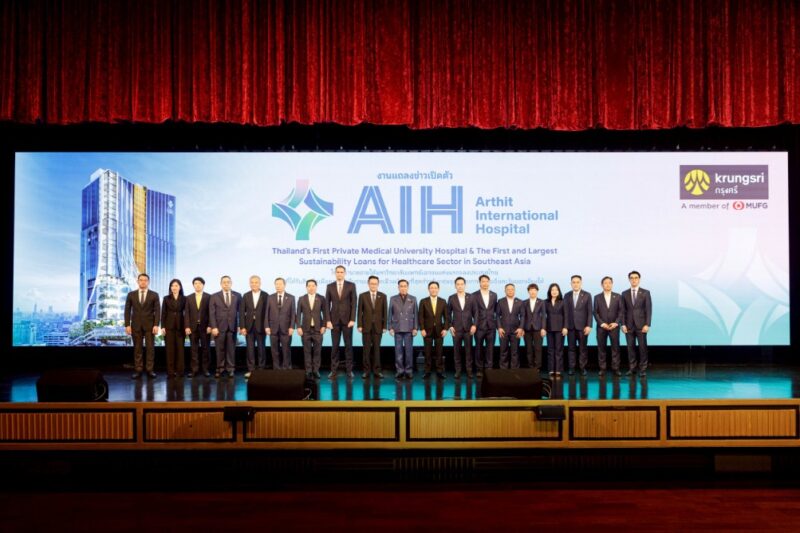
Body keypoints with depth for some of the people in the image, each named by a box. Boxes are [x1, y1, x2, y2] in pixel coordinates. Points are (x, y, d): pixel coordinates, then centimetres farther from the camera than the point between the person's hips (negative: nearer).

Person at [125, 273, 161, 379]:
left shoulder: (154, 295, 3)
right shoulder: (131, 294, 7)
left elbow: (157, 311, -2)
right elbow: (127, 310, 5)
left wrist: (156, 325, -11)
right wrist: (127, 325, -3)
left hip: (149, 325, -1)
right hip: (136, 325, 1)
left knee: (150, 348, -1)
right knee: (137, 348, 3)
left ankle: (150, 370, 3)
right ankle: (138, 370, 6)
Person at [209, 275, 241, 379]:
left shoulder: (237, 296, 6)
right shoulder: (214, 296, 4)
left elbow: (240, 311, 5)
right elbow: (212, 313, 0)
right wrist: (213, 327, -8)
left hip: (232, 326, 1)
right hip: (219, 327, 0)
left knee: (231, 349, 3)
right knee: (220, 349, 4)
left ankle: (230, 369, 10)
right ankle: (220, 368, 12)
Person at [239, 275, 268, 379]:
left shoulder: (265, 296, -2)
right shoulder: (246, 296, 6)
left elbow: (268, 311, -3)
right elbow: (241, 312, 4)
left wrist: (267, 326, -8)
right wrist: (242, 326, -4)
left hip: (261, 326, -2)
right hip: (249, 326, 2)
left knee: (261, 348, 5)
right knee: (250, 349, 4)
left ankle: (261, 369, 11)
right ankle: (251, 370, 9)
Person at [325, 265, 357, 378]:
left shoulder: (351, 285, 1)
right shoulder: (330, 286, 5)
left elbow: (353, 303, -3)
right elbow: (327, 305, 4)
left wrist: (352, 319, -10)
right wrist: (328, 320, -5)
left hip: (347, 320, -1)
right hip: (334, 320, 1)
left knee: (348, 345, 3)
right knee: (334, 346, 3)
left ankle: (349, 370, 9)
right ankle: (334, 370, 8)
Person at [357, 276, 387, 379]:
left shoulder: (383, 296, 4)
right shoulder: (362, 296, 3)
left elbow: (385, 312, 4)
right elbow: (360, 311, 2)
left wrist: (384, 326, -1)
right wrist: (359, 325, -5)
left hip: (378, 327, 0)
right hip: (366, 326, 0)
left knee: (377, 349, 3)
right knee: (367, 349, 2)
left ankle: (376, 370, 7)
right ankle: (367, 370, 7)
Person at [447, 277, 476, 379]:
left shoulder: (471, 297, 3)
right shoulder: (451, 298, 3)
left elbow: (475, 312, 4)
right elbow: (448, 314, 6)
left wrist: (474, 325, -5)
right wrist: (450, 326, -2)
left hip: (468, 328, 0)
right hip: (456, 329, 0)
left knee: (468, 350, 2)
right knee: (457, 350, 3)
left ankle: (469, 371, 9)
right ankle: (458, 371, 10)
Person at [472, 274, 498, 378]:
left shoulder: (494, 295, 9)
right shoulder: (475, 295, -1)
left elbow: (496, 310, 12)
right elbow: (475, 311, -10)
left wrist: (497, 324, 8)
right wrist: (474, 324, -18)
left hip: (491, 326, 2)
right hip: (479, 326, -2)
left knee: (490, 349, 4)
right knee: (479, 348, 5)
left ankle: (489, 369, 10)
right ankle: (480, 369, 13)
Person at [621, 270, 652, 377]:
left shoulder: (645, 292, 1)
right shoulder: (624, 293, 7)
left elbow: (649, 309, -2)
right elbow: (623, 310, 6)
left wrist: (647, 324, -10)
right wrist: (623, 324, -3)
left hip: (641, 325, -2)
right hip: (629, 325, 2)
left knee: (642, 347, -1)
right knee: (631, 347, 4)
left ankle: (643, 369, 5)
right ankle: (632, 368, 10)